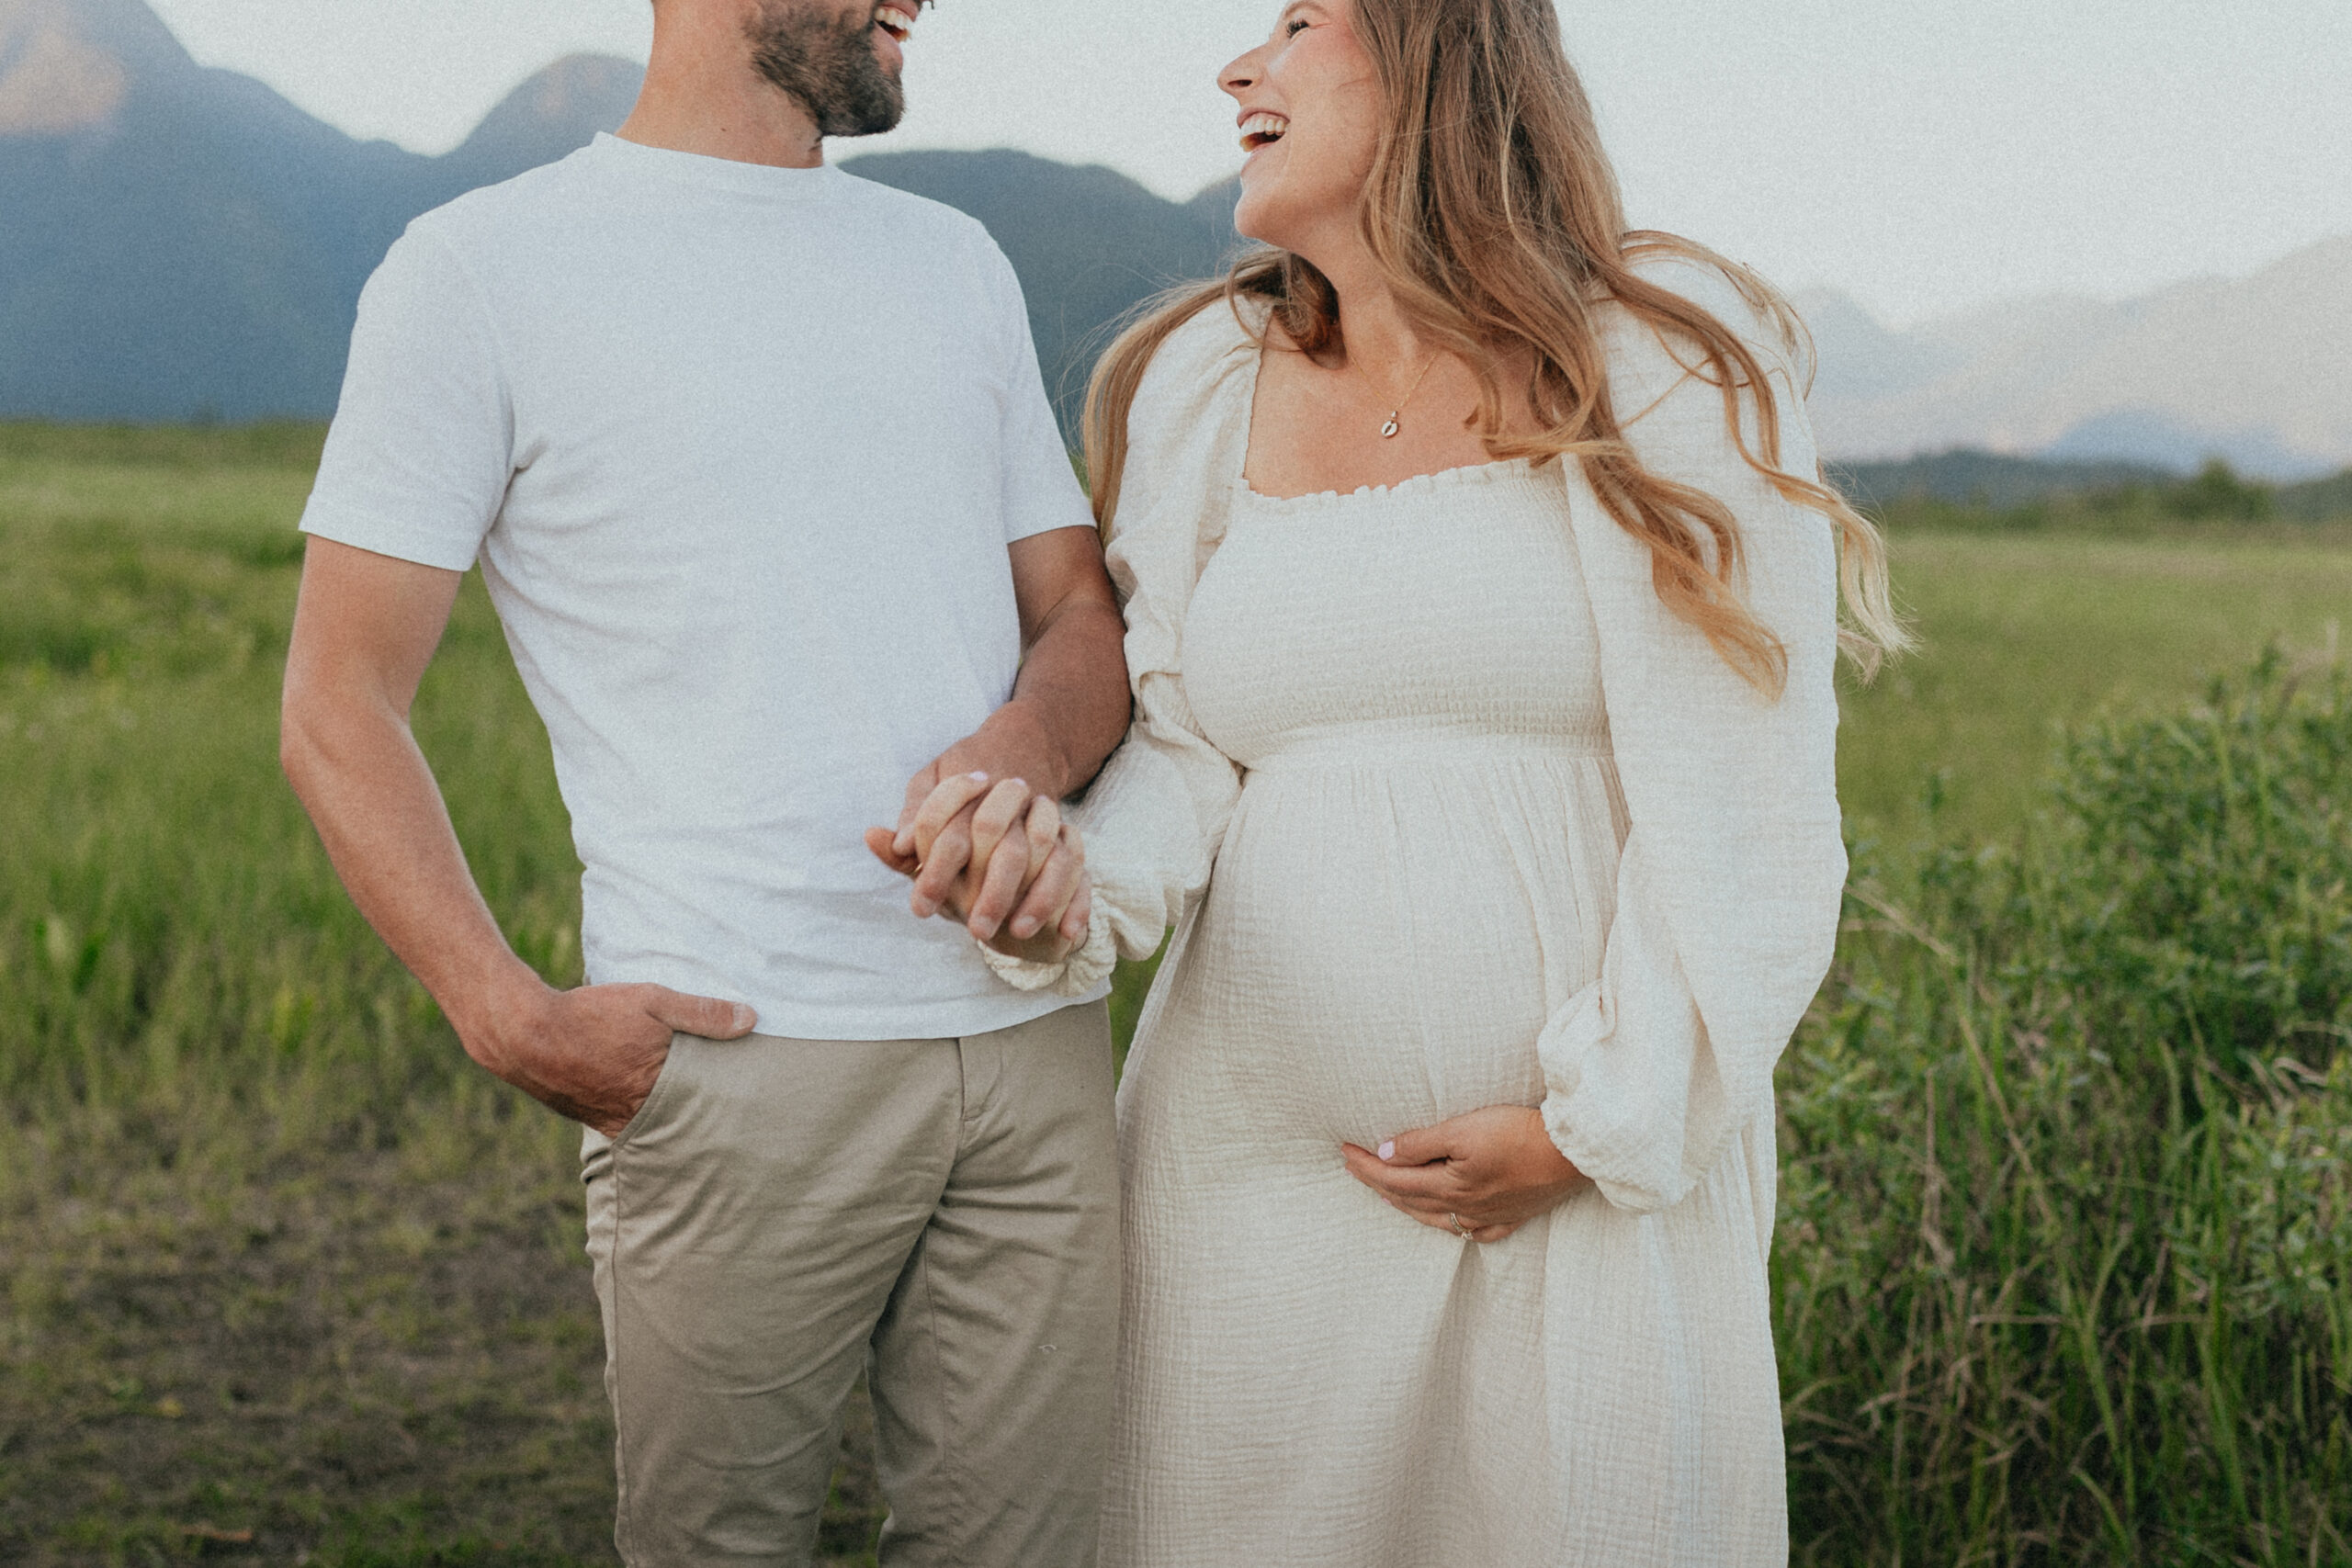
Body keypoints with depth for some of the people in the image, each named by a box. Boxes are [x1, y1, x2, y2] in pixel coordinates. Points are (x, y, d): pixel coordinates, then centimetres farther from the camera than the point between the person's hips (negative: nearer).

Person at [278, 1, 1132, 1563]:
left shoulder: (957, 262, 19)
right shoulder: (481, 267, 2)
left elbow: (1083, 616, 18)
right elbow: (339, 708, 0)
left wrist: (1023, 756, -6)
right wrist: (511, 1018, -12)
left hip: (1037, 1043, 5)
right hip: (740, 1059, -4)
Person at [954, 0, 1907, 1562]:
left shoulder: (1669, 366, -5)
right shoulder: (1200, 386, 9)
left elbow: (1744, 808, -7)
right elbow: (1182, 748, 6)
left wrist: (1598, 1125, -11)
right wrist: (1065, 881, -15)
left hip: (1605, 1178, -3)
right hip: (1264, 1162, 3)